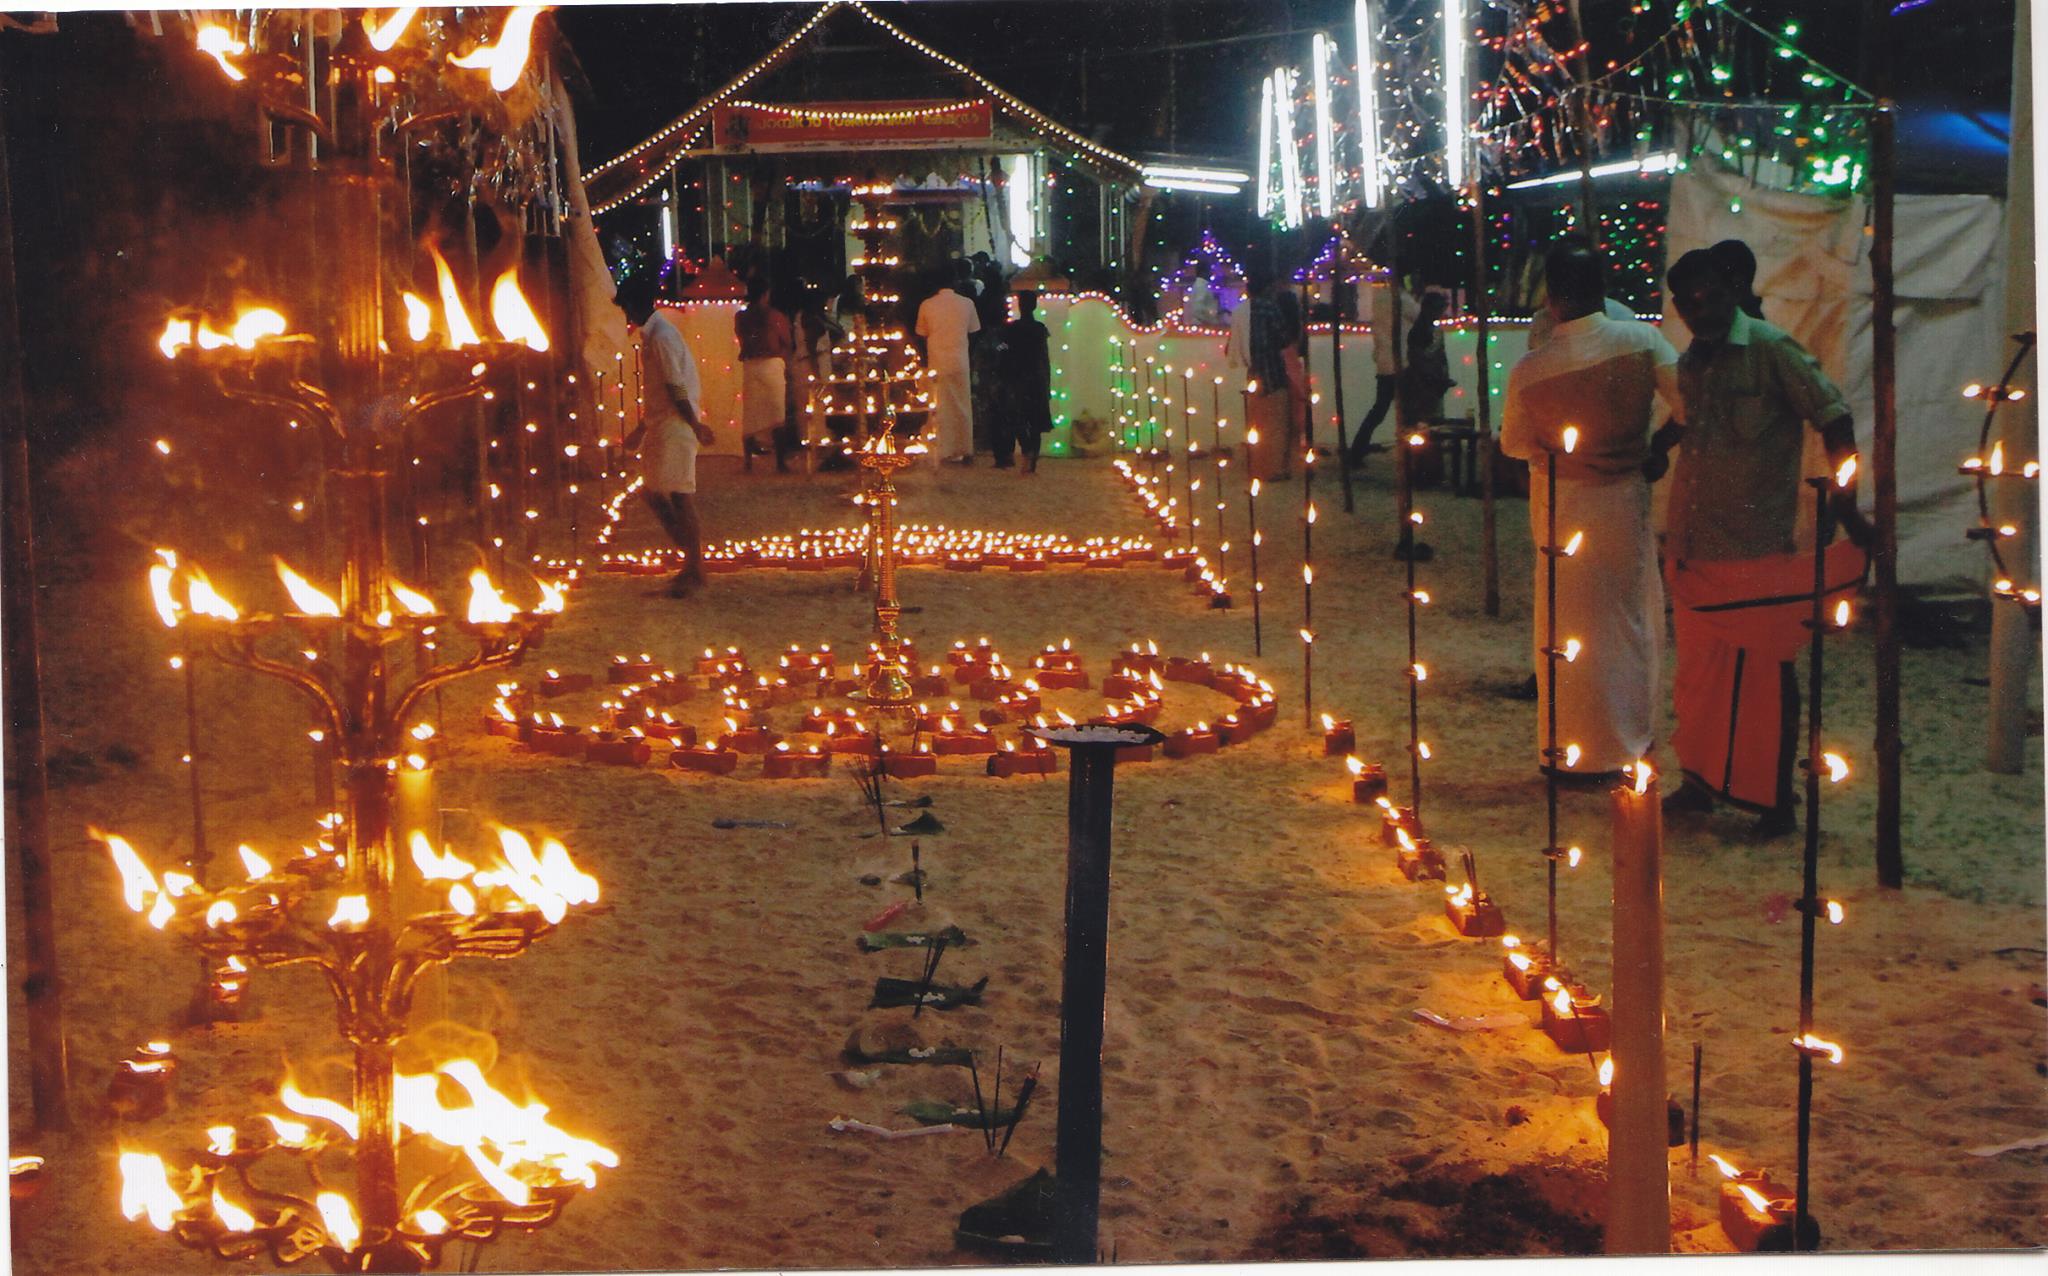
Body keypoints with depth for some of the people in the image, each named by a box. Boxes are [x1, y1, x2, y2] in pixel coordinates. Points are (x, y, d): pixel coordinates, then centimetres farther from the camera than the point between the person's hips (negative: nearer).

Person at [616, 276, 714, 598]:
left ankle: (694, 569, 0)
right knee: (653, 493, 11)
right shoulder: (650, 334, 15)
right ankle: (692, 561, 17)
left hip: (676, 427, -10)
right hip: (660, 426, 10)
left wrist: (695, 425, -18)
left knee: (680, 497, -6)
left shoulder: (661, 336, -16)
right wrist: (642, 427, 26)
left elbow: (677, 388, -19)